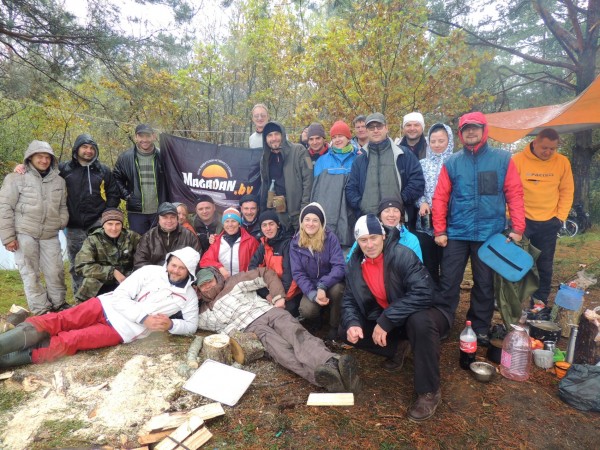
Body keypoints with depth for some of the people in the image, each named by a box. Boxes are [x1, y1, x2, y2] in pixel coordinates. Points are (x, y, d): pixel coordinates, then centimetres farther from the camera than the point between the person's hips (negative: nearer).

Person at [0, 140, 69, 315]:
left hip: (50, 235, 3)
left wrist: (62, 222, 1)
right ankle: (41, 310, 11)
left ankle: (59, 304, 22)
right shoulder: (17, 178, -4)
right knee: (30, 273, 3)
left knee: (55, 271, 5)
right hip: (24, 234, -3)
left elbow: (62, 206, 18)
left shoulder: (59, 181, 9)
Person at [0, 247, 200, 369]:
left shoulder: (189, 296, 0)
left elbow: (191, 325, 6)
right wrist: (144, 317, -18)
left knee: (69, 340, -18)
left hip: (123, 330, -2)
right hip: (107, 306, 2)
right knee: (56, 321, -15)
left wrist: (171, 325, -15)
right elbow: (120, 296, -6)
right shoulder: (150, 271, -2)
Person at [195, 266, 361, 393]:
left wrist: (278, 297, 2)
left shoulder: (235, 282, 16)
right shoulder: (204, 313, 24)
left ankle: (333, 363, -57)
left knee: (297, 334, -30)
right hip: (251, 327, -1)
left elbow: (267, 273, 13)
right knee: (280, 348, -31)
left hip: (269, 311, 1)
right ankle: (326, 376, -57)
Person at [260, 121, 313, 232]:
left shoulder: (298, 151, -2)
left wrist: (305, 208, -15)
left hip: (298, 211, -4)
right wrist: (264, 211, 12)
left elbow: (308, 179, -8)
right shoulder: (265, 158, 14)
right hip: (277, 213, 4)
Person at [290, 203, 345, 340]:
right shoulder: (296, 243, -6)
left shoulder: (330, 238, -12)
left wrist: (323, 286, -33)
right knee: (307, 310, -27)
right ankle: (319, 317, 12)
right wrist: (312, 294, -23)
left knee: (336, 289, -35)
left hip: (330, 284, -1)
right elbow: (297, 273, -9)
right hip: (310, 286, 1)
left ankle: (334, 326, -8)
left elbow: (339, 266, -19)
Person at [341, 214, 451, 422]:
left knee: (420, 322, -39)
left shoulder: (401, 254, -24)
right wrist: (352, 323, -21)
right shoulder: (355, 264, -7)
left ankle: (429, 392, -17)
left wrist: (386, 320, -35)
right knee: (347, 331, -8)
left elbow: (423, 292, -34)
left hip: (423, 313, -5)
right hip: (385, 320, 6)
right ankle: (398, 348, 12)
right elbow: (349, 301, 0)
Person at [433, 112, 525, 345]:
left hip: (489, 234, 0)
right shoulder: (452, 163, 3)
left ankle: (480, 329, 28)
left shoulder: (502, 159, 2)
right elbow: (440, 198, 1)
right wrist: (439, 230, -3)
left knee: (484, 284, 12)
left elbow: (515, 194, 1)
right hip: (456, 234, 0)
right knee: (448, 283, 4)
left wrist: (517, 228, -5)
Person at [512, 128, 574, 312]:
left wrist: (560, 217, 0)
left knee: (545, 265, 9)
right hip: (522, 220, -2)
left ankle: (540, 301, 22)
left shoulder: (563, 162, 1)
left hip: (549, 223, 3)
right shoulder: (518, 160, -8)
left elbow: (567, 191, 6)